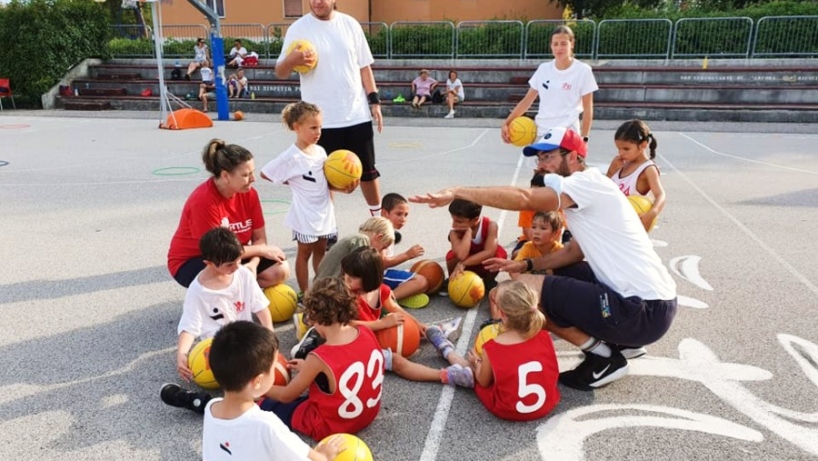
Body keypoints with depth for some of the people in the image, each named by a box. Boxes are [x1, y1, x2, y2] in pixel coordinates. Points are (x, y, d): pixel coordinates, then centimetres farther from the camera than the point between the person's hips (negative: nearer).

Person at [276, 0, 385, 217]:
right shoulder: (298, 28, -3)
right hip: (321, 120, -2)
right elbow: (280, 73, -4)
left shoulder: (350, 24, 5)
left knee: (367, 170, 12)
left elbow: (364, 66, 11)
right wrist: (291, 60, -26)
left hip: (357, 115, 3)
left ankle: (378, 218, 30)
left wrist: (374, 101, 3)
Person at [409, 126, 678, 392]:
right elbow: (575, 252, 21)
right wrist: (526, 265, 12)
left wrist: (457, 192, -28)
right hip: (651, 301, 10)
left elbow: (523, 198, -28)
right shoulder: (585, 194, 16)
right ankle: (622, 341, 18)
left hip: (644, 311, -10)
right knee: (561, 274, 28)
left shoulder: (588, 183, -13)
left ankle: (604, 357, -2)